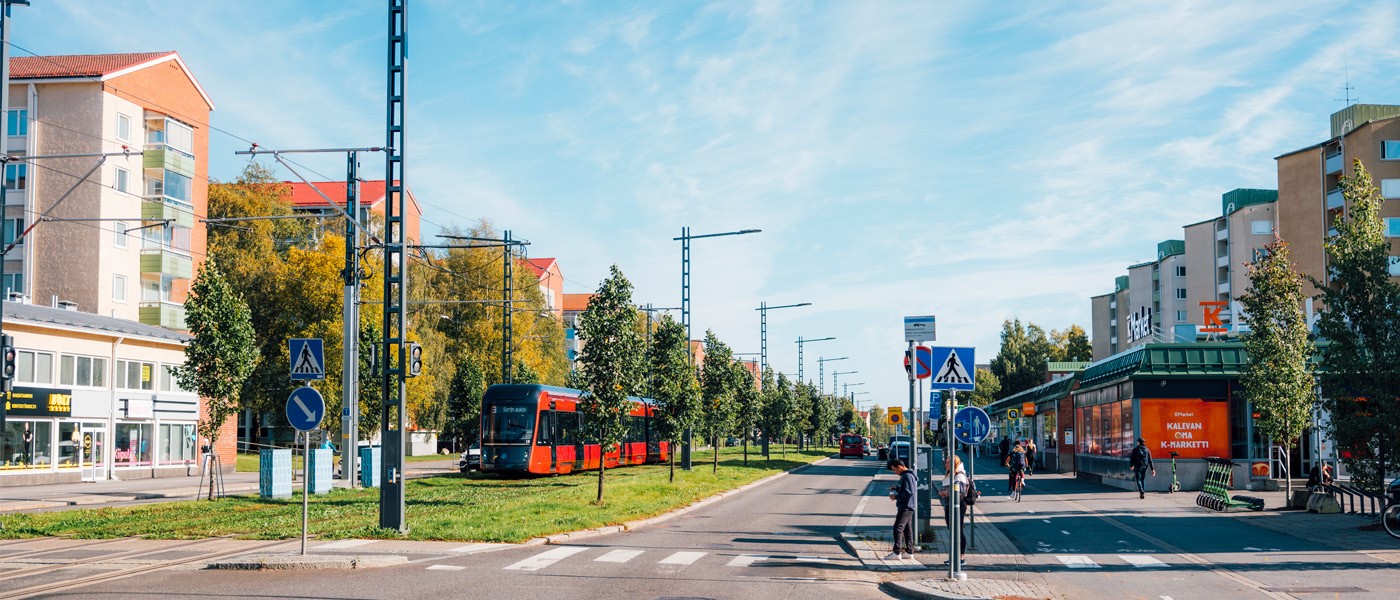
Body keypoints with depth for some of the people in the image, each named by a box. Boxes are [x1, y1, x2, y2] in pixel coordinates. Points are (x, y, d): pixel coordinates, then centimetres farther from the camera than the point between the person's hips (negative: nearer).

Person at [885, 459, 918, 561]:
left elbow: (909, 493, -23)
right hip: (907, 507, 11)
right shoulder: (905, 475, 15)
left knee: (898, 528, -11)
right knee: (907, 529, 13)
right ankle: (909, 552, 17)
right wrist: (897, 488, 11)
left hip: (906, 507, -11)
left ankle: (897, 553, -11)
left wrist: (896, 497, -15)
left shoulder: (907, 476, -17)